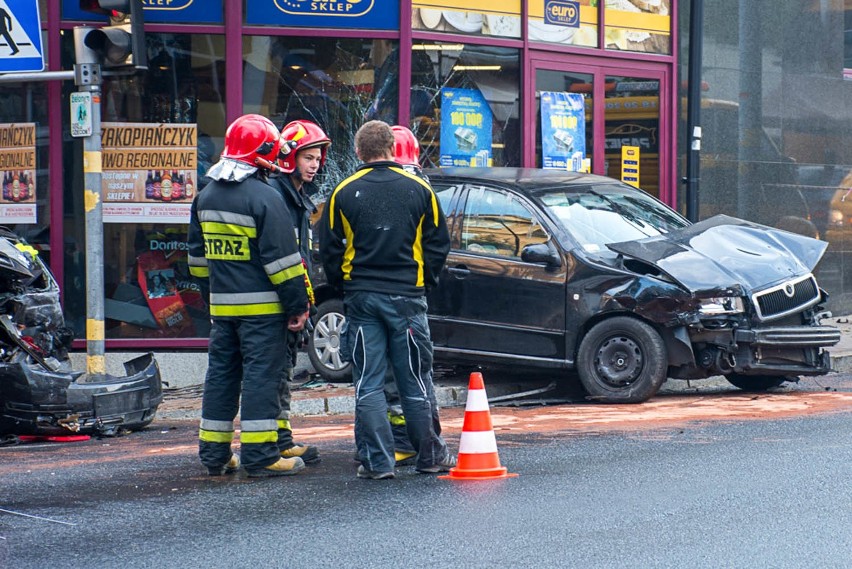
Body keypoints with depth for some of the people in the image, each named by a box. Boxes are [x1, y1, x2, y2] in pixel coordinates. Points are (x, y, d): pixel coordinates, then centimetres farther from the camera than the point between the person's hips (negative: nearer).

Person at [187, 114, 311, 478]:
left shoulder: (206, 197, 10)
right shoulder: (264, 198, -14)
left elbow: (197, 255, 17)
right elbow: (282, 258, -15)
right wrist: (298, 305, -9)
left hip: (222, 305, 7)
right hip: (261, 306, -7)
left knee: (221, 375, 12)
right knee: (260, 376, -4)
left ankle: (214, 454, 15)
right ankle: (260, 456, -4)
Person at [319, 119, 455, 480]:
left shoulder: (344, 193, -1)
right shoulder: (419, 190, 1)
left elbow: (329, 250, 2)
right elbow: (438, 244, 6)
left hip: (361, 299, 0)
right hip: (407, 297, 0)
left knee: (368, 383, 3)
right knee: (416, 381, 8)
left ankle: (376, 461, 0)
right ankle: (430, 455, 13)